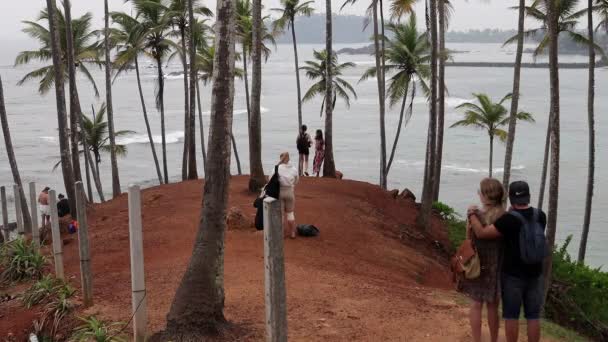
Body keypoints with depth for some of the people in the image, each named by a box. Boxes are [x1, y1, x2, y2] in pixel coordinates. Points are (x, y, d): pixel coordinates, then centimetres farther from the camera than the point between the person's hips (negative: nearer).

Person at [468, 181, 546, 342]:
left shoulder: (509, 219, -20)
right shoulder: (540, 215, -2)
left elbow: (481, 233, -20)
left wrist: (471, 215, -5)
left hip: (513, 274, -4)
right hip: (534, 274, 5)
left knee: (511, 315, 6)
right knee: (533, 316, 9)